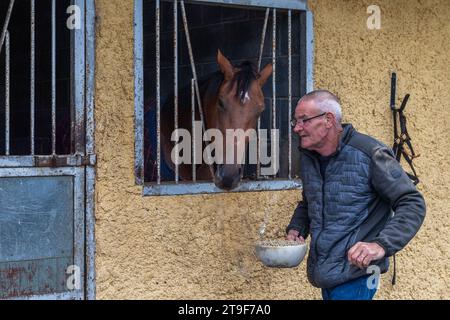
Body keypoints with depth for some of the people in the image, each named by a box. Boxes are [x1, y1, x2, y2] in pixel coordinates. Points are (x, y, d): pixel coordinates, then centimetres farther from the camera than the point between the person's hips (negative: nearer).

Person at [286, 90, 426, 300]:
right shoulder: (307, 157, 8)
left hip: (354, 274, -7)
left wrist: (382, 245, -27)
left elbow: (412, 203, -14)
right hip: (323, 274, 7)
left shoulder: (370, 154, -14)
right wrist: (296, 229, 6)